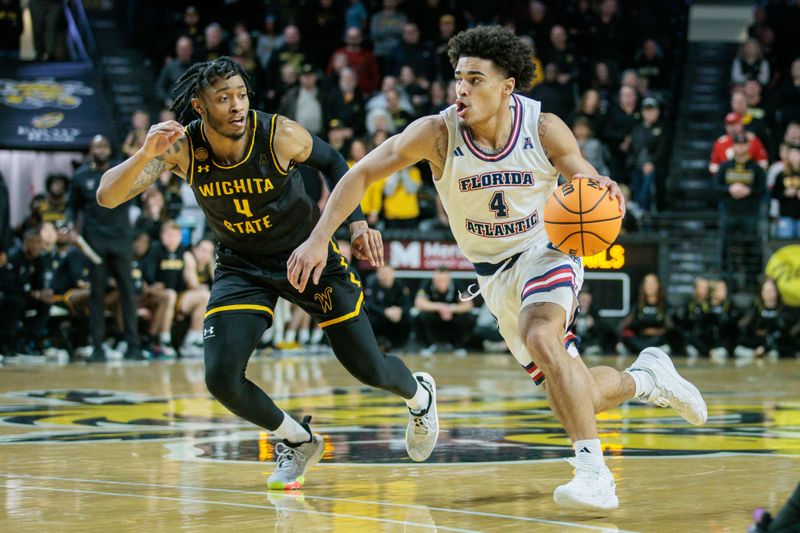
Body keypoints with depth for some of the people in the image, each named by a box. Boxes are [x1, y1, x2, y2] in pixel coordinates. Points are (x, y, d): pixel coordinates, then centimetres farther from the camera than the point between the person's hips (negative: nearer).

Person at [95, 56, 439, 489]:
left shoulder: (280, 135, -26)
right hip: (242, 266, 2)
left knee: (369, 369, 2)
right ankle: (298, 442, 12)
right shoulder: (180, 147, -23)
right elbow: (107, 197, -31)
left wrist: (357, 223, -14)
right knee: (221, 379, -17)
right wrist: (146, 155, -48)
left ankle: (419, 394, 40)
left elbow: (331, 162, -3)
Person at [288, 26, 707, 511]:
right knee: (572, 396, 6)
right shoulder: (438, 134, -19)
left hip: (546, 251, -3)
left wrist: (600, 191, -35)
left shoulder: (544, 130, -19)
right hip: (495, 274, 3)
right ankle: (645, 378, 38)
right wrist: (319, 238, -26)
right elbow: (362, 175, -15)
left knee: (541, 338, -34)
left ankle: (594, 474, -32)